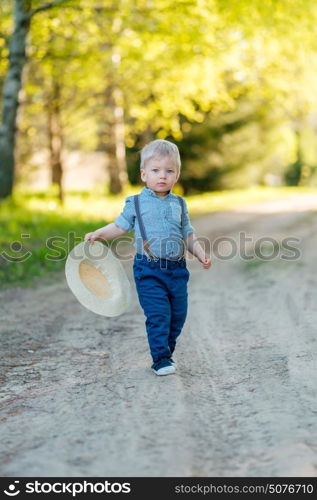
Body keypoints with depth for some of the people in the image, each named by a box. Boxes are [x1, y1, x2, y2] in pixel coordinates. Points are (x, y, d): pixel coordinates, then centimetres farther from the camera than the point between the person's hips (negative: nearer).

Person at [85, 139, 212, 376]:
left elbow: (188, 234, 15)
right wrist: (99, 234, -7)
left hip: (177, 269, 4)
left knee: (178, 316, 9)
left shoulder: (179, 204, 11)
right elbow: (120, 226, 8)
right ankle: (161, 359, 0)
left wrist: (200, 253, 2)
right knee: (158, 315, -10)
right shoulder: (136, 203, 1)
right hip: (149, 270, -4)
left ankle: (166, 352, 27)